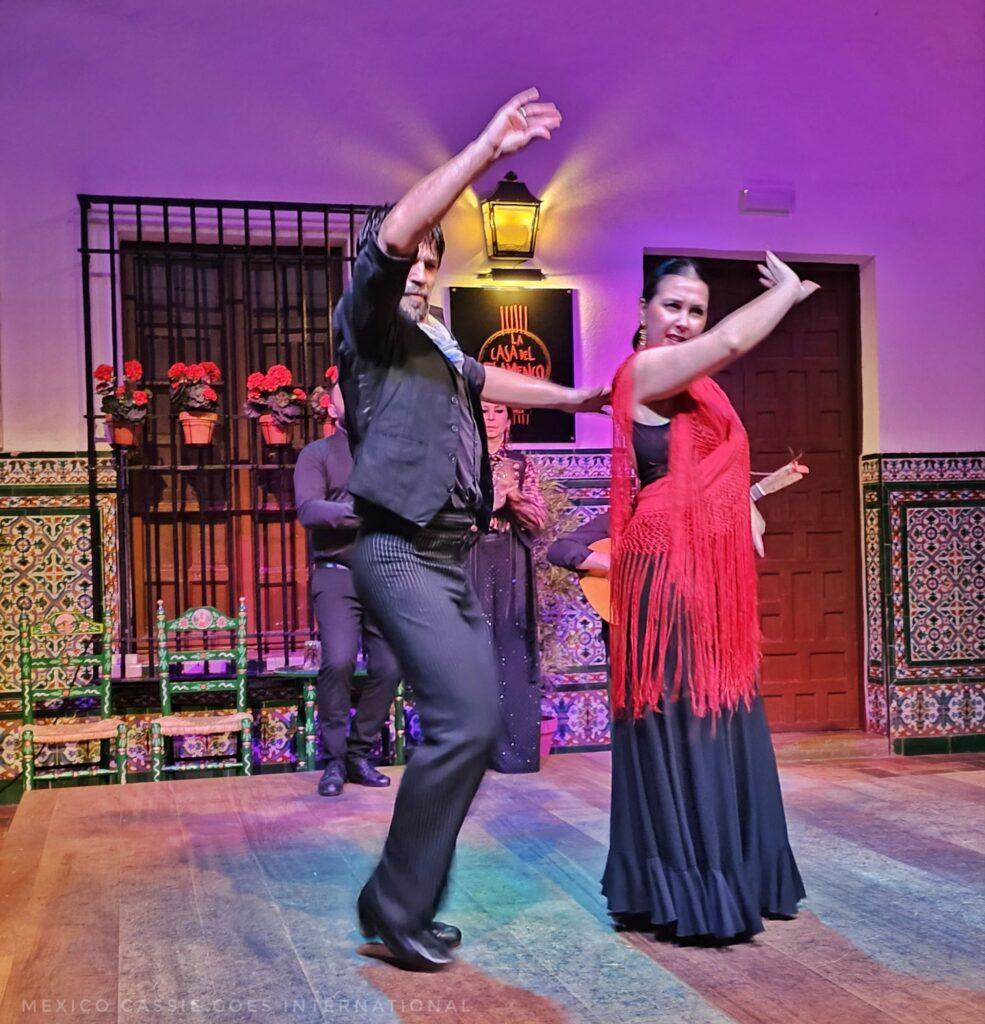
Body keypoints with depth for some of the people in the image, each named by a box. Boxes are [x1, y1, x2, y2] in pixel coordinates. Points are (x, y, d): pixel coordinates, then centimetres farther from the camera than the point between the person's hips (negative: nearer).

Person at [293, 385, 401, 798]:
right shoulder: (317, 453, 4)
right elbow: (308, 510, -12)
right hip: (337, 574, -4)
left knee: (388, 668, 1)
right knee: (338, 661, -17)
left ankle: (359, 754, 16)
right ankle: (334, 760, -2)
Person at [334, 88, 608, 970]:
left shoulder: (436, 347, 22)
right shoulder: (367, 325, 0)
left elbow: (491, 381, 42)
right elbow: (389, 238, -18)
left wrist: (575, 397, 53)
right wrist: (486, 151, -19)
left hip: (452, 560, 9)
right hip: (400, 556, -9)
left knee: (474, 724, 5)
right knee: (465, 719, -18)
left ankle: (410, 904, 14)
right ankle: (394, 905, -4)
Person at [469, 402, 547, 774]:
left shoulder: (522, 464, 11)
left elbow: (538, 520, 4)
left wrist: (513, 495, -12)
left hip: (510, 566, 1)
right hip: (469, 563, -1)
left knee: (510, 648, -1)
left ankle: (512, 748, 4)